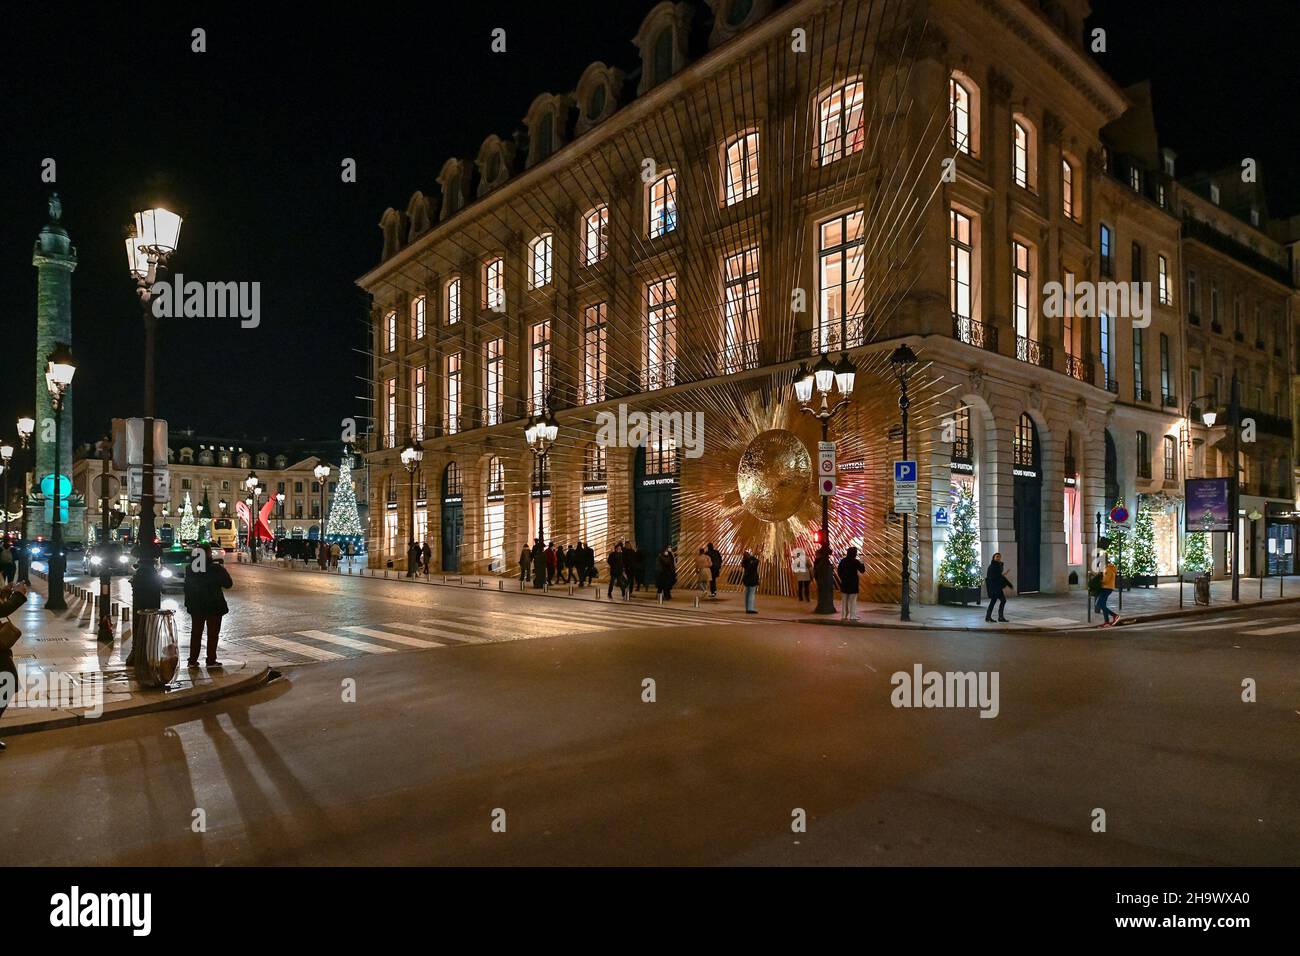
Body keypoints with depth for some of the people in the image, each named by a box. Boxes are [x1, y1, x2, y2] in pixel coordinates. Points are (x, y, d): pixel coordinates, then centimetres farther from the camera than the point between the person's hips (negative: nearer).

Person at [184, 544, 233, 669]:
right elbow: (228, 584, -8)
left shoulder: (190, 568, -1)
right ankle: (211, 661, 4)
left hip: (196, 607, 4)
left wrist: (188, 603, 15)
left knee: (196, 633, 15)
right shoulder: (216, 568, -15)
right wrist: (224, 570, 6)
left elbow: (187, 587, 5)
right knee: (213, 634, 4)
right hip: (214, 607, -4)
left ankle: (193, 660, 18)